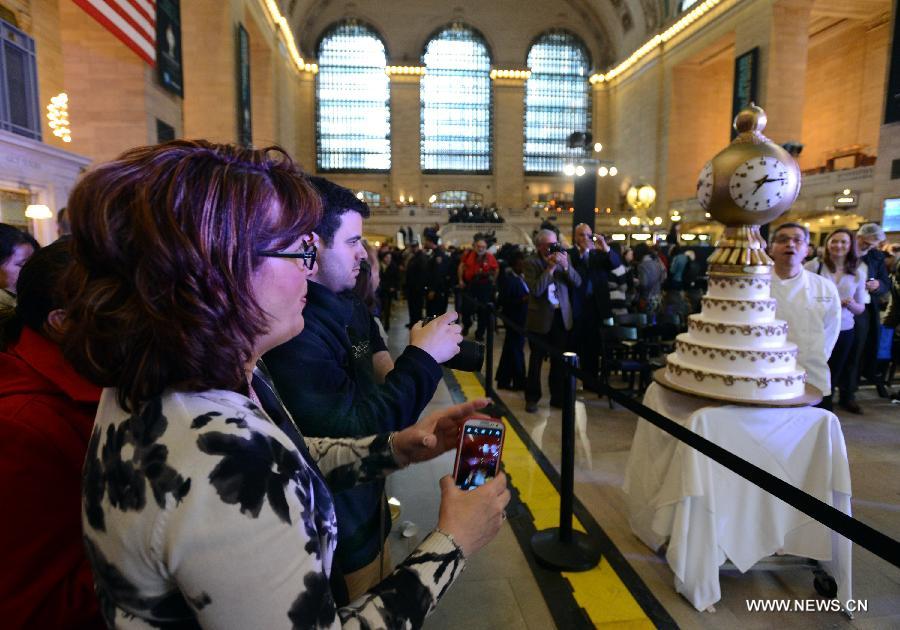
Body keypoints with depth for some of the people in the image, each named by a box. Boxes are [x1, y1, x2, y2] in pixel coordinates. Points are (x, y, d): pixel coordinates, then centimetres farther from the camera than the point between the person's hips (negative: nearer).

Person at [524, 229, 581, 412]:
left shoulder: (563, 257, 4)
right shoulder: (531, 263, -8)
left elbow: (577, 283, -2)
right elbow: (535, 290, -21)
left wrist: (566, 265, -16)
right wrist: (551, 267, -21)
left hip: (561, 316, 4)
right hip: (540, 318, -3)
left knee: (559, 360, 9)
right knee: (536, 360, 7)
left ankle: (558, 397, 22)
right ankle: (532, 398, 20)